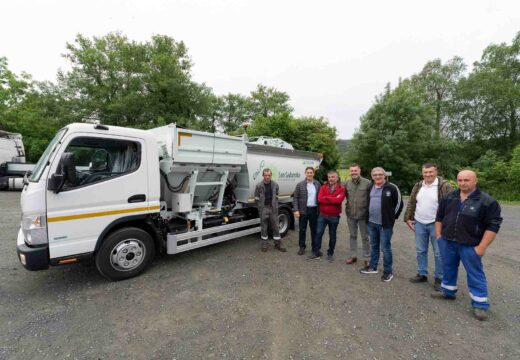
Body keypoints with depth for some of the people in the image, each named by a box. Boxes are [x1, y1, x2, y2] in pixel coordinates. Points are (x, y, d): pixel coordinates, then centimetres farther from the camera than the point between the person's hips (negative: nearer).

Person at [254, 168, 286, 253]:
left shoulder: (275, 185, 2)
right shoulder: (259, 186, -5)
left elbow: (276, 197, 10)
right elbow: (257, 199, 1)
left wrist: (275, 207, 4)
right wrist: (260, 209, -1)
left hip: (273, 208, 2)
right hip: (263, 208, -1)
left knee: (276, 226, 7)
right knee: (264, 227, 8)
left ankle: (278, 244, 20)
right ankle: (264, 244, 22)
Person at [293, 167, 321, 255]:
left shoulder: (317, 184, 5)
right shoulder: (300, 184, -2)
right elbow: (295, 198, -3)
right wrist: (296, 210, -10)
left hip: (314, 210, 2)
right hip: (303, 210, -2)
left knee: (314, 229, 12)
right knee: (302, 229, 8)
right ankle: (302, 247, 22)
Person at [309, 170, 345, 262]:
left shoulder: (341, 189, -4)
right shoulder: (323, 187, 3)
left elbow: (339, 200, -23)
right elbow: (319, 199, -13)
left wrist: (326, 197, -15)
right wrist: (333, 200, -17)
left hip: (334, 216, -2)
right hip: (322, 215, 2)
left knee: (332, 235, 11)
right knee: (319, 233, 4)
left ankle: (330, 254, 26)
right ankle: (316, 252, 17)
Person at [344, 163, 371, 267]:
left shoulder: (367, 183, -11)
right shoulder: (347, 183, 0)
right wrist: (348, 207, 7)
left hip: (363, 215, -3)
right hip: (350, 215, 3)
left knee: (365, 237, 11)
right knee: (352, 236, 16)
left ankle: (367, 258, 26)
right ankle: (352, 255, 30)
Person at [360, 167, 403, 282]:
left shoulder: (392, 188, -11)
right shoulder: (370, 187, 8)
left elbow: (399, 203, -6)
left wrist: (392, 217, -3)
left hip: (385, 224, -6)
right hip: (371, 223, 6)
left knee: (385, 248, 3)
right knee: (373, 246, 17)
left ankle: (388, 272, 19)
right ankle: (372, 267, 31)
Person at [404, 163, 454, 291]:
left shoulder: (444, 186, -10)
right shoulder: (418, 186, 6)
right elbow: (411, 204, 12)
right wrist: (408, 218, 8)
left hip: (436, 224, -5)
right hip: (419, 223, 5)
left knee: (438, 253, 6)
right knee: (420, 251, 13)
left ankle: (439, 278, 22)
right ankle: (422, 274, 28)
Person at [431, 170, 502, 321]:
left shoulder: (487, 201, -10)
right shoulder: (449, 197, 3)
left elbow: (492, 226, -11)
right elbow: (439, 216, 11)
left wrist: (482, 246, -14)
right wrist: (438, 234, 7)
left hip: (470, 245, -4)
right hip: (447, 242, 4)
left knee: (475, 274, 7)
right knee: (448, 269, 17)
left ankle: (480, 304, 22)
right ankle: (448, 291, 35)